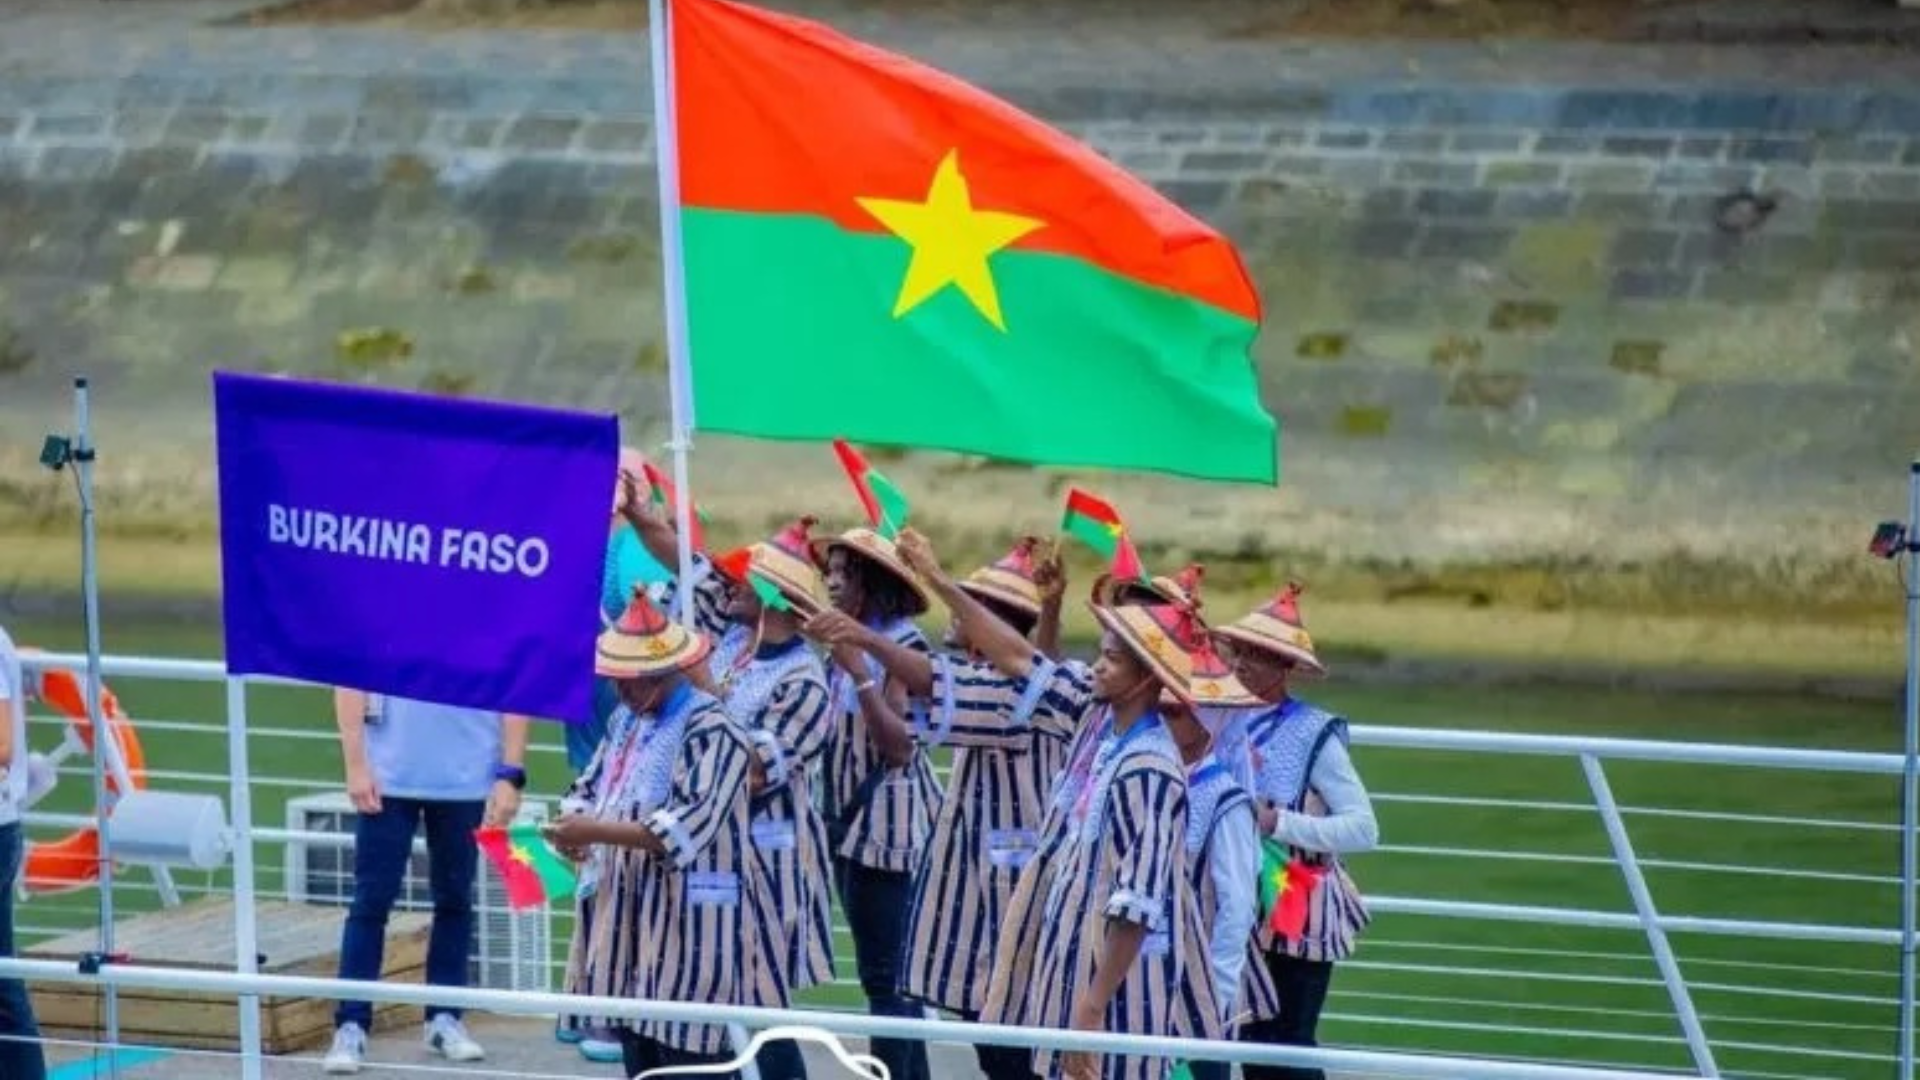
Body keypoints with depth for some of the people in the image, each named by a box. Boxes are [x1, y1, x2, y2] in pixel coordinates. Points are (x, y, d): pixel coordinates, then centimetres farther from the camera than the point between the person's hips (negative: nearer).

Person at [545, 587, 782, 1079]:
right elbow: (593, 789, 22)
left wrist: (597, 831, -24)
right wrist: (574, 830, -2)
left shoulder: (712, 731, -13)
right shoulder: (628, 721, 15)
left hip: (692, 925, -9)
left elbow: (688, 829, -22)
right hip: (633, 918, 9)